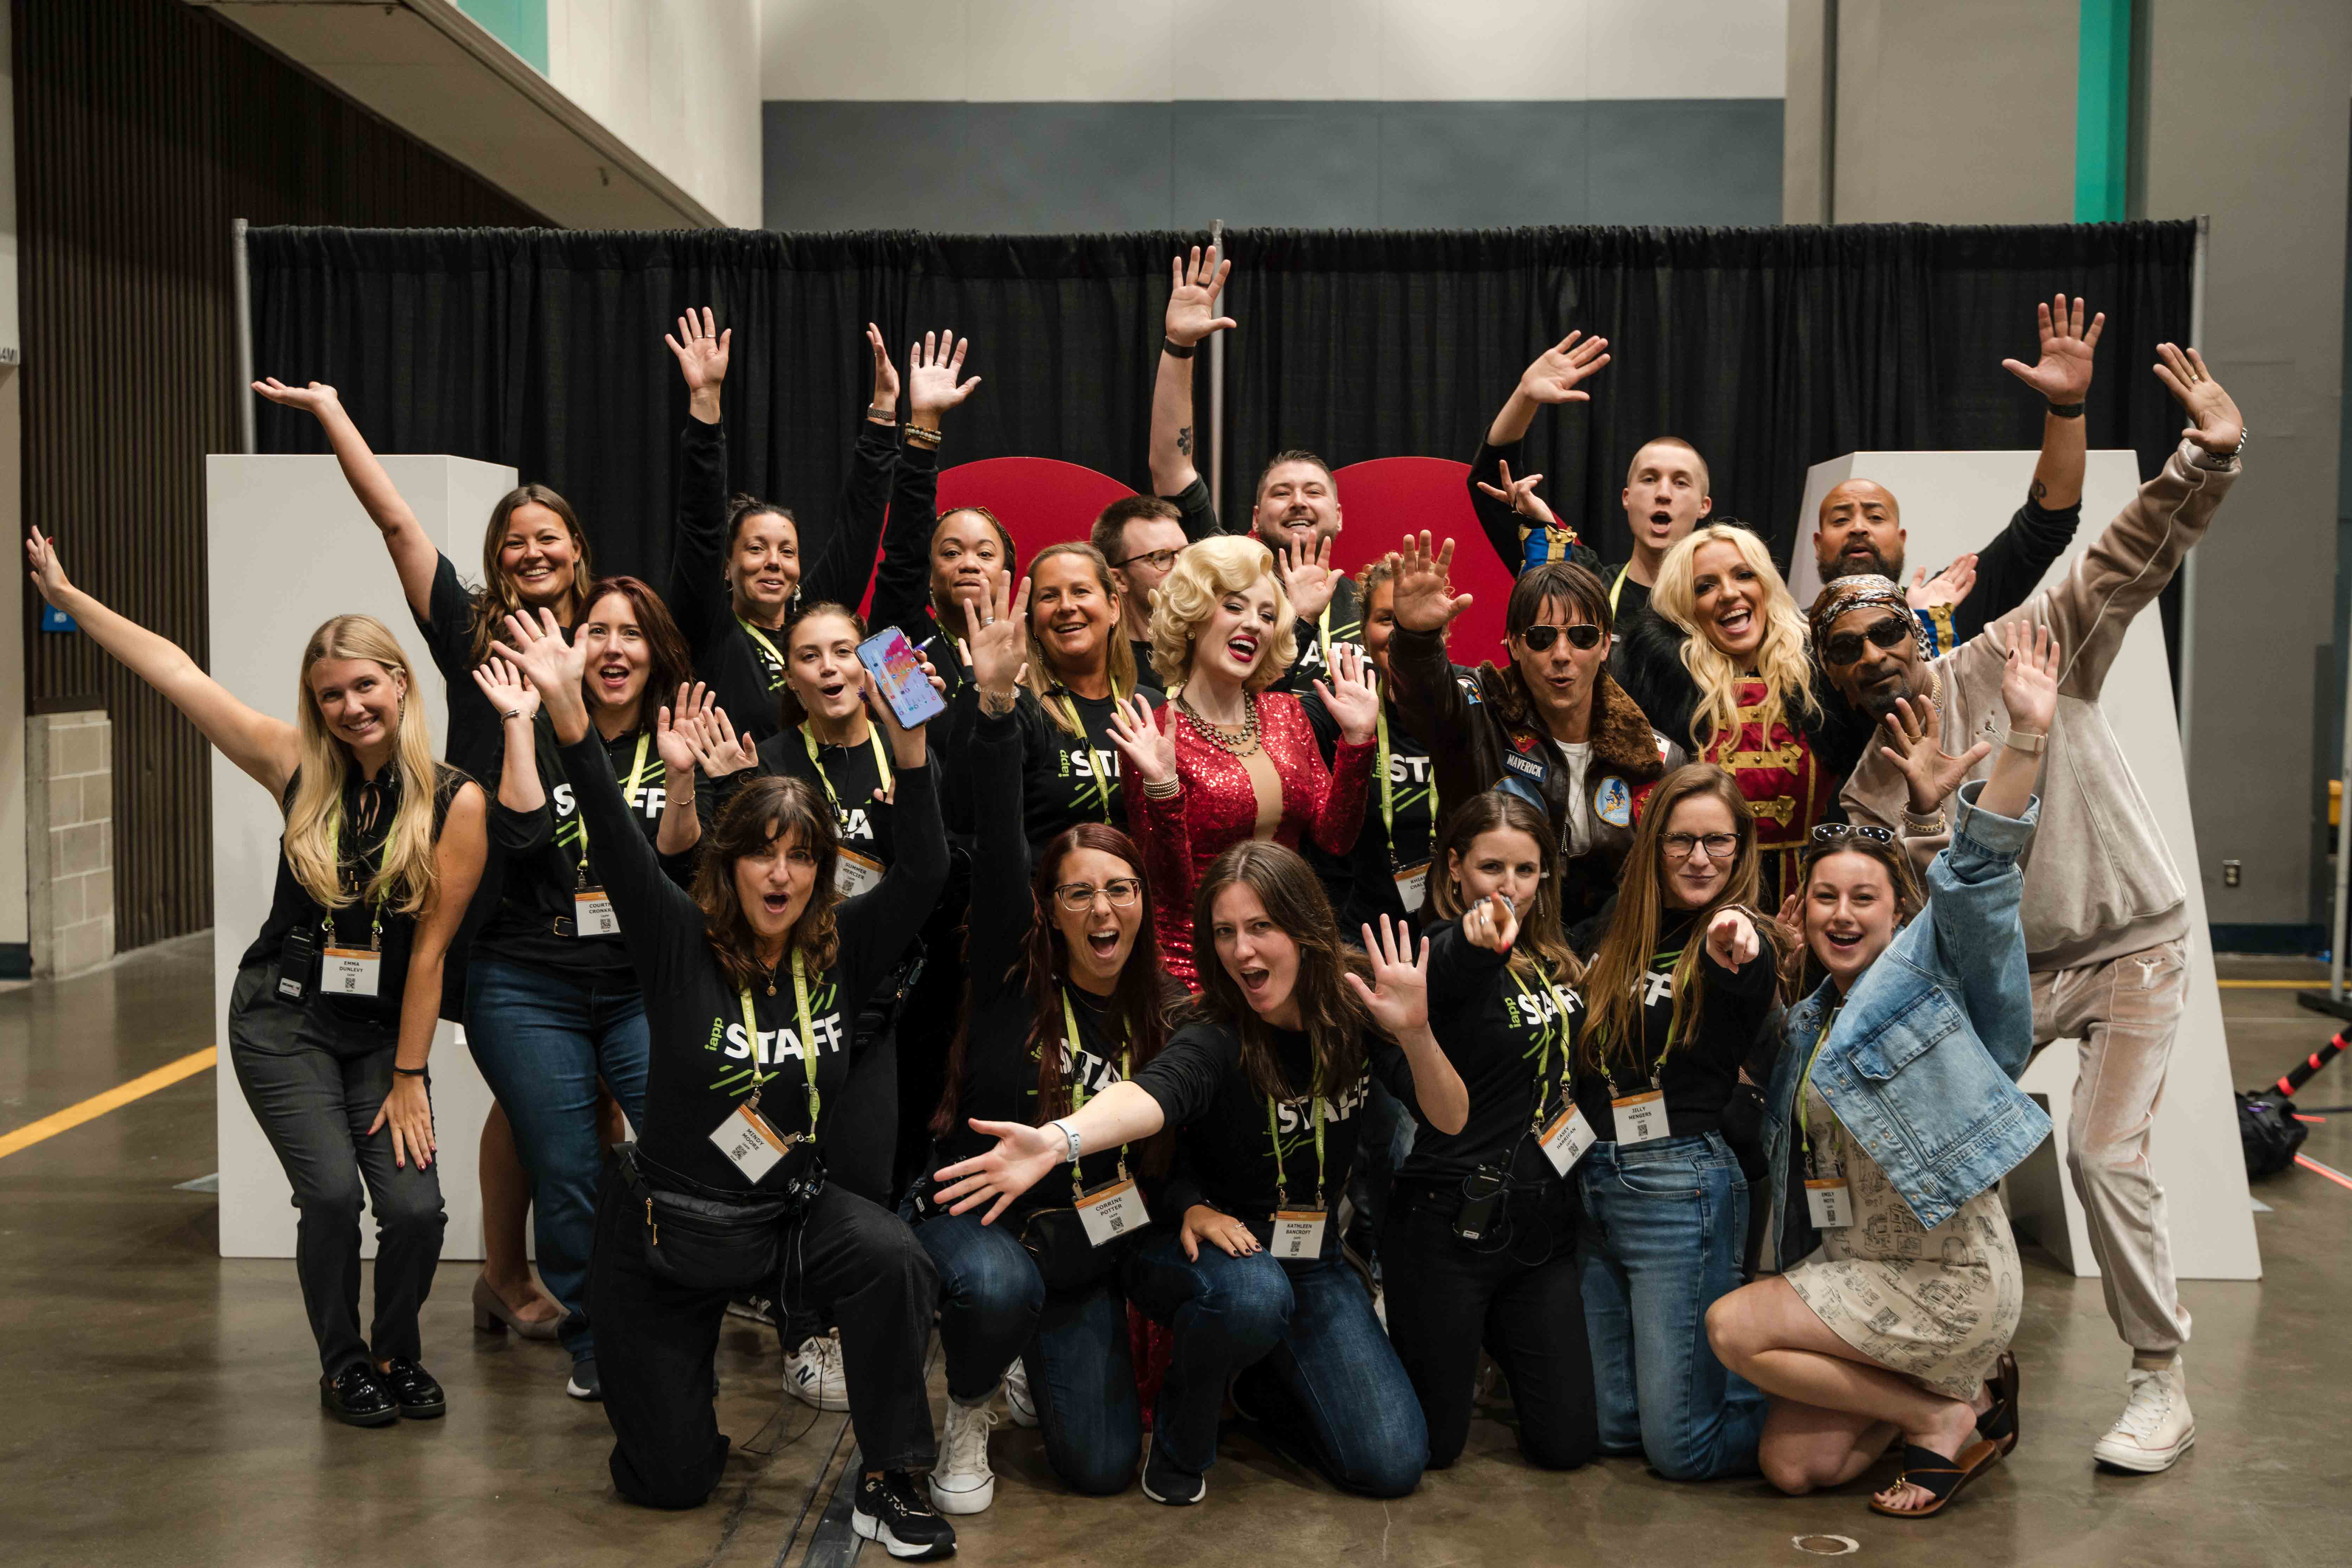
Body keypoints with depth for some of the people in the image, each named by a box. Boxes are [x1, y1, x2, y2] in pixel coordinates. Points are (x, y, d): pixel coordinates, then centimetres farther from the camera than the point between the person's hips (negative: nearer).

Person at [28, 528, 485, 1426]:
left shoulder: (454, 801, -10)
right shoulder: (298, 768, -4)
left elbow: (430, 948, -9)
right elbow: (175, 672, 0)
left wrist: (408, 1079, -6)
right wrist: (65, 595, 1)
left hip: (385, 1030, 0)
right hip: (284, 1019, 1)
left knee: (417, 1208, -12)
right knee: (333, 1192, -14)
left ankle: (398, 1355, 19)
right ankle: (343, 1367, 11)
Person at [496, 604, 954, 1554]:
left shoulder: (841, 951, -5)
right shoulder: (682, 946, -12)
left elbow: (923, 870, -16)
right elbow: (619, 844, -24)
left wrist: (907, 739, -28)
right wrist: (568, 713, -36)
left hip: (793, 1209, 2)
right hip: (669, 1224, -2)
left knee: (894, 1260, -32)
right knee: (670, 1481, 3)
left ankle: (889, 1486, -16)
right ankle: (664, 1382, 40)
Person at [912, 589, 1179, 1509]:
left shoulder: (1164, 1013, 2)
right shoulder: (1014, 976, -9)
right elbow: (996, 848, -23)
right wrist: (995, 709, -34)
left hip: (1084, 1249, 3)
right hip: (975, 1216, -3)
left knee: (1102, 1467, -6)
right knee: (998, 1286, -39)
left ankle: (1036, 1373, 29)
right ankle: (971, 1411, -4)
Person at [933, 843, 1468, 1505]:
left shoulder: (1354, 1005, -10)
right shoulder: (1216, 1035, -24)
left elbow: (1450, 1121, -12)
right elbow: (1152, 1092, -45)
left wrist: (1414, 1034, -33)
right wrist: (1060, 1140, -68)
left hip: (1310, 1257, 4)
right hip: (1202, 1241, -4)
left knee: (1394, 1464, -8)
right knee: (1254, 1292, -40)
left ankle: (1257, 1378, 21)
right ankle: (1180, 1437, -8)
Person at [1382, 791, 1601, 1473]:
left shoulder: (1557, 961, 8)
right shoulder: (1447, 951, -15)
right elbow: (1447, 972, -40)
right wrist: (1480, 943, -63)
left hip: (1545, 1222, 6)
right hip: (1450, 1225, -6)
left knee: (1568, 1441, 8)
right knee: (1435, 1443, 3)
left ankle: (1489, 1336, 35)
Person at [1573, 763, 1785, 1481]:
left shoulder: (1743, 944, -5)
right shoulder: (1620, 937, 13)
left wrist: (1734, 965, -51)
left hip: (1681, 1182, -6)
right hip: (1595, 1180, 6)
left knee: (1680, 1446, -4)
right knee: (1613, 1427, 10)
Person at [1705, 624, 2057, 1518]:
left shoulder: (1926, 969, -5)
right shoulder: (1807, 1024, 14)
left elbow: (1979, 873, -21)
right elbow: (1797, 1160, 22)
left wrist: (2026, 735, -33)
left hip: (1949, 1278, -8)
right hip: (1854, 1268, 8)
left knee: (1734, 1328, -17)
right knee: (1791, 1467, 0)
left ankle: (1944, 1416, -2)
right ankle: (1961, 1389, 19)